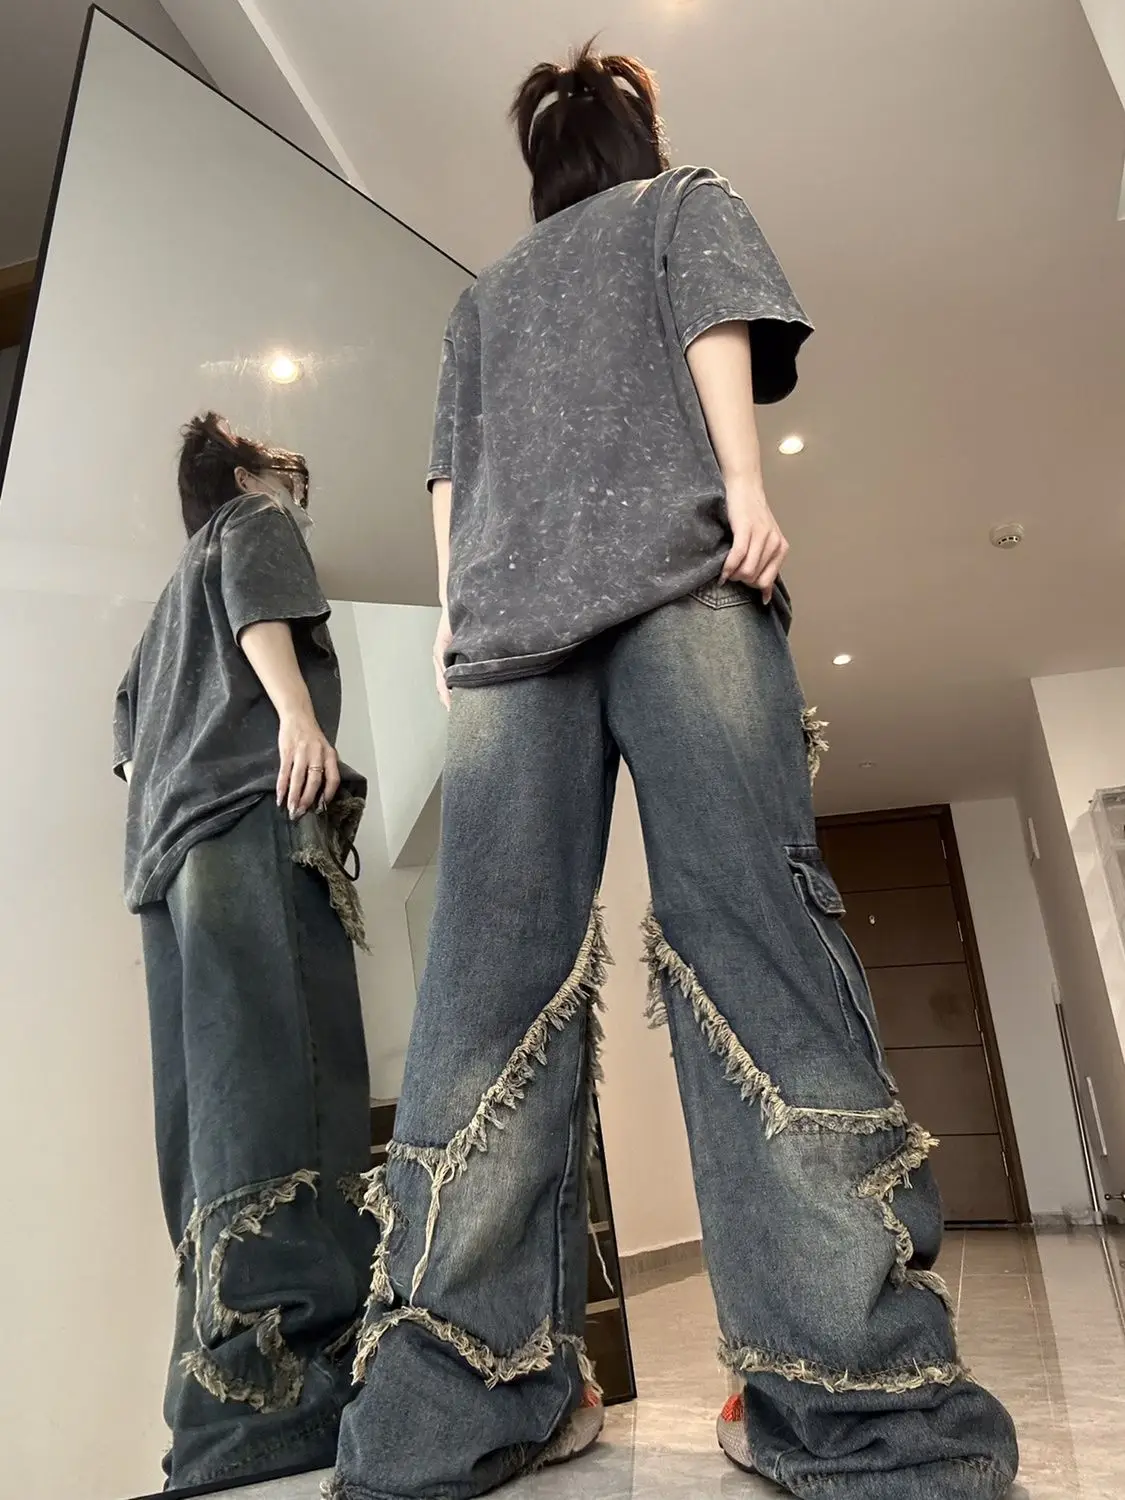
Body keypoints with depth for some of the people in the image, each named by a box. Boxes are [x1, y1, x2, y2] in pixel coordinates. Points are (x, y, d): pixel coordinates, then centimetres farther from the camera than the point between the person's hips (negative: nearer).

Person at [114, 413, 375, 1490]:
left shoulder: (179, 589, 40)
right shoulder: (254, 526, 19)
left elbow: (130, 730, 33)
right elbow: (256, 606, -4)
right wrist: (298, 712, -19)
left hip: (168, 839, 8)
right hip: (251, 810, -8)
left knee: (210, 1109, -4)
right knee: (281, 1080, -23)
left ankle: (223, 1396, -7)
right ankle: (281, 1374, -33)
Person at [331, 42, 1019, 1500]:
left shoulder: (481, 294, 36)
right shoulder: (689, 203, 27)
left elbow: (450, 467, 24)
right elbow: (720, 325, 6)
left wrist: (455, 612, 17)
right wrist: (744, 482, -7)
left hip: (504, 610, 4)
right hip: (675, 570, -3)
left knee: (495, 973, -8)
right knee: (744, 923, -16)